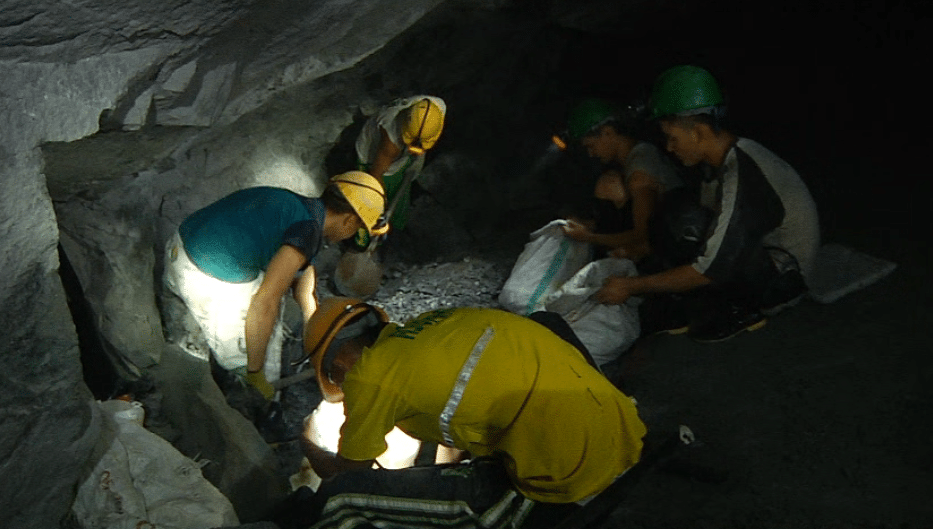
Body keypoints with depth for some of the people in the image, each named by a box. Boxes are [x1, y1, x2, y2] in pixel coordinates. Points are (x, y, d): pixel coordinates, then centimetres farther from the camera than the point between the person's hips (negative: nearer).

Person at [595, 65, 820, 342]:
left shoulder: (741, 176, -29)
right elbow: (714, 231, 14)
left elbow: (712, 269, -30)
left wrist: (632, 286, -24)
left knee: (691, 225, -30)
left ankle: (738, 310, -9)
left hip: (782, 279, -9)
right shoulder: (723, 160, 0)